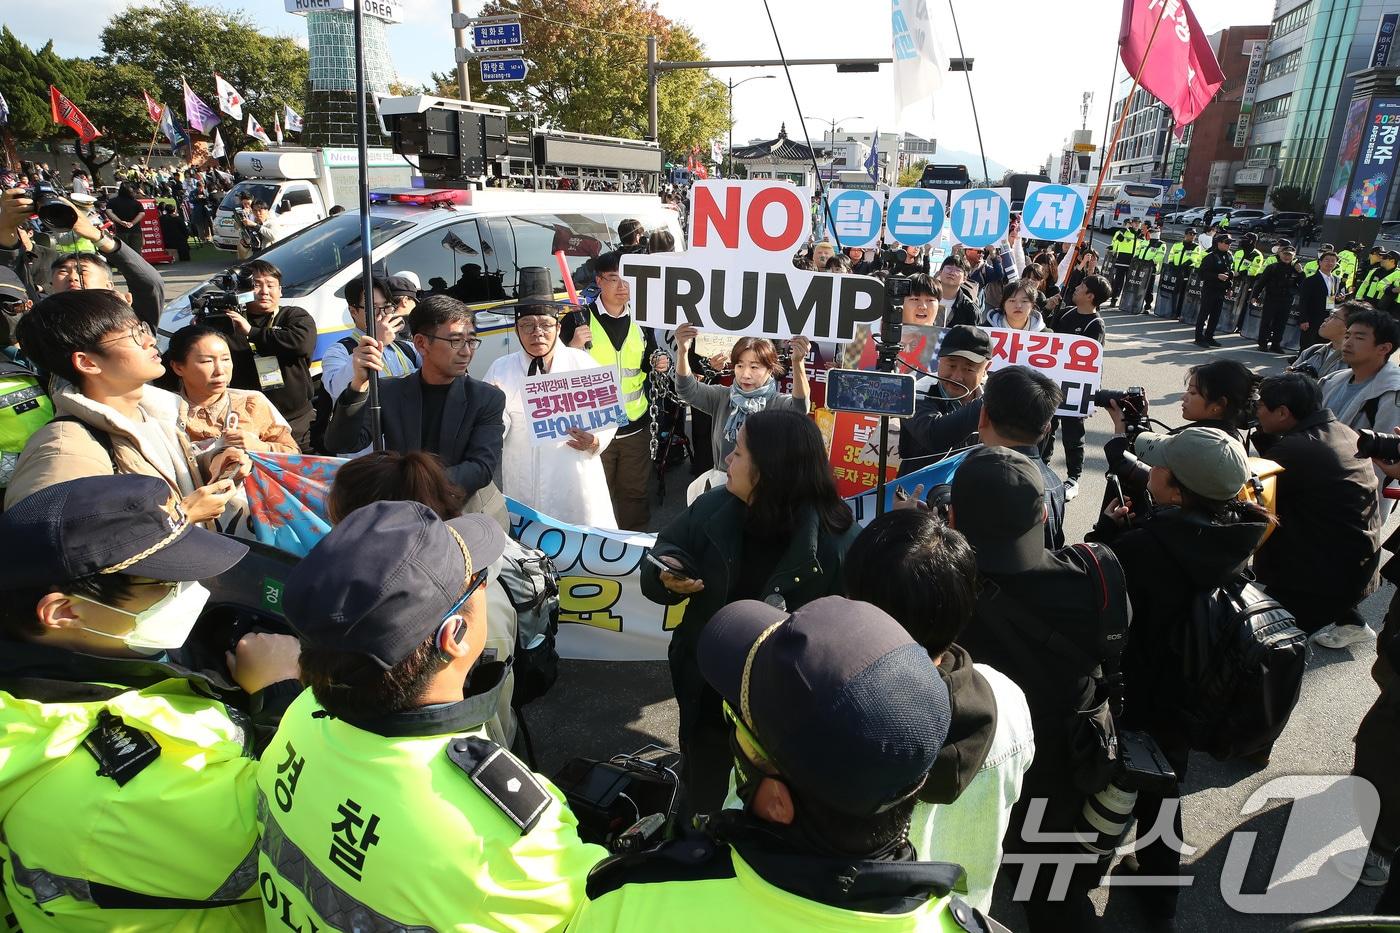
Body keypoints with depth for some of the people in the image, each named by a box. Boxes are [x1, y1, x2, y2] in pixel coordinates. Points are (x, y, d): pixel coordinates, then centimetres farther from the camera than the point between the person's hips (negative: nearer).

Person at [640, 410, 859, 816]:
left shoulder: (837, 541, -22)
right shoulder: (712, 510, -8)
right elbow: (665, 552, 4)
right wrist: (667, 575, -17)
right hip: (707, 700, 4)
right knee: (703, 811, 25)